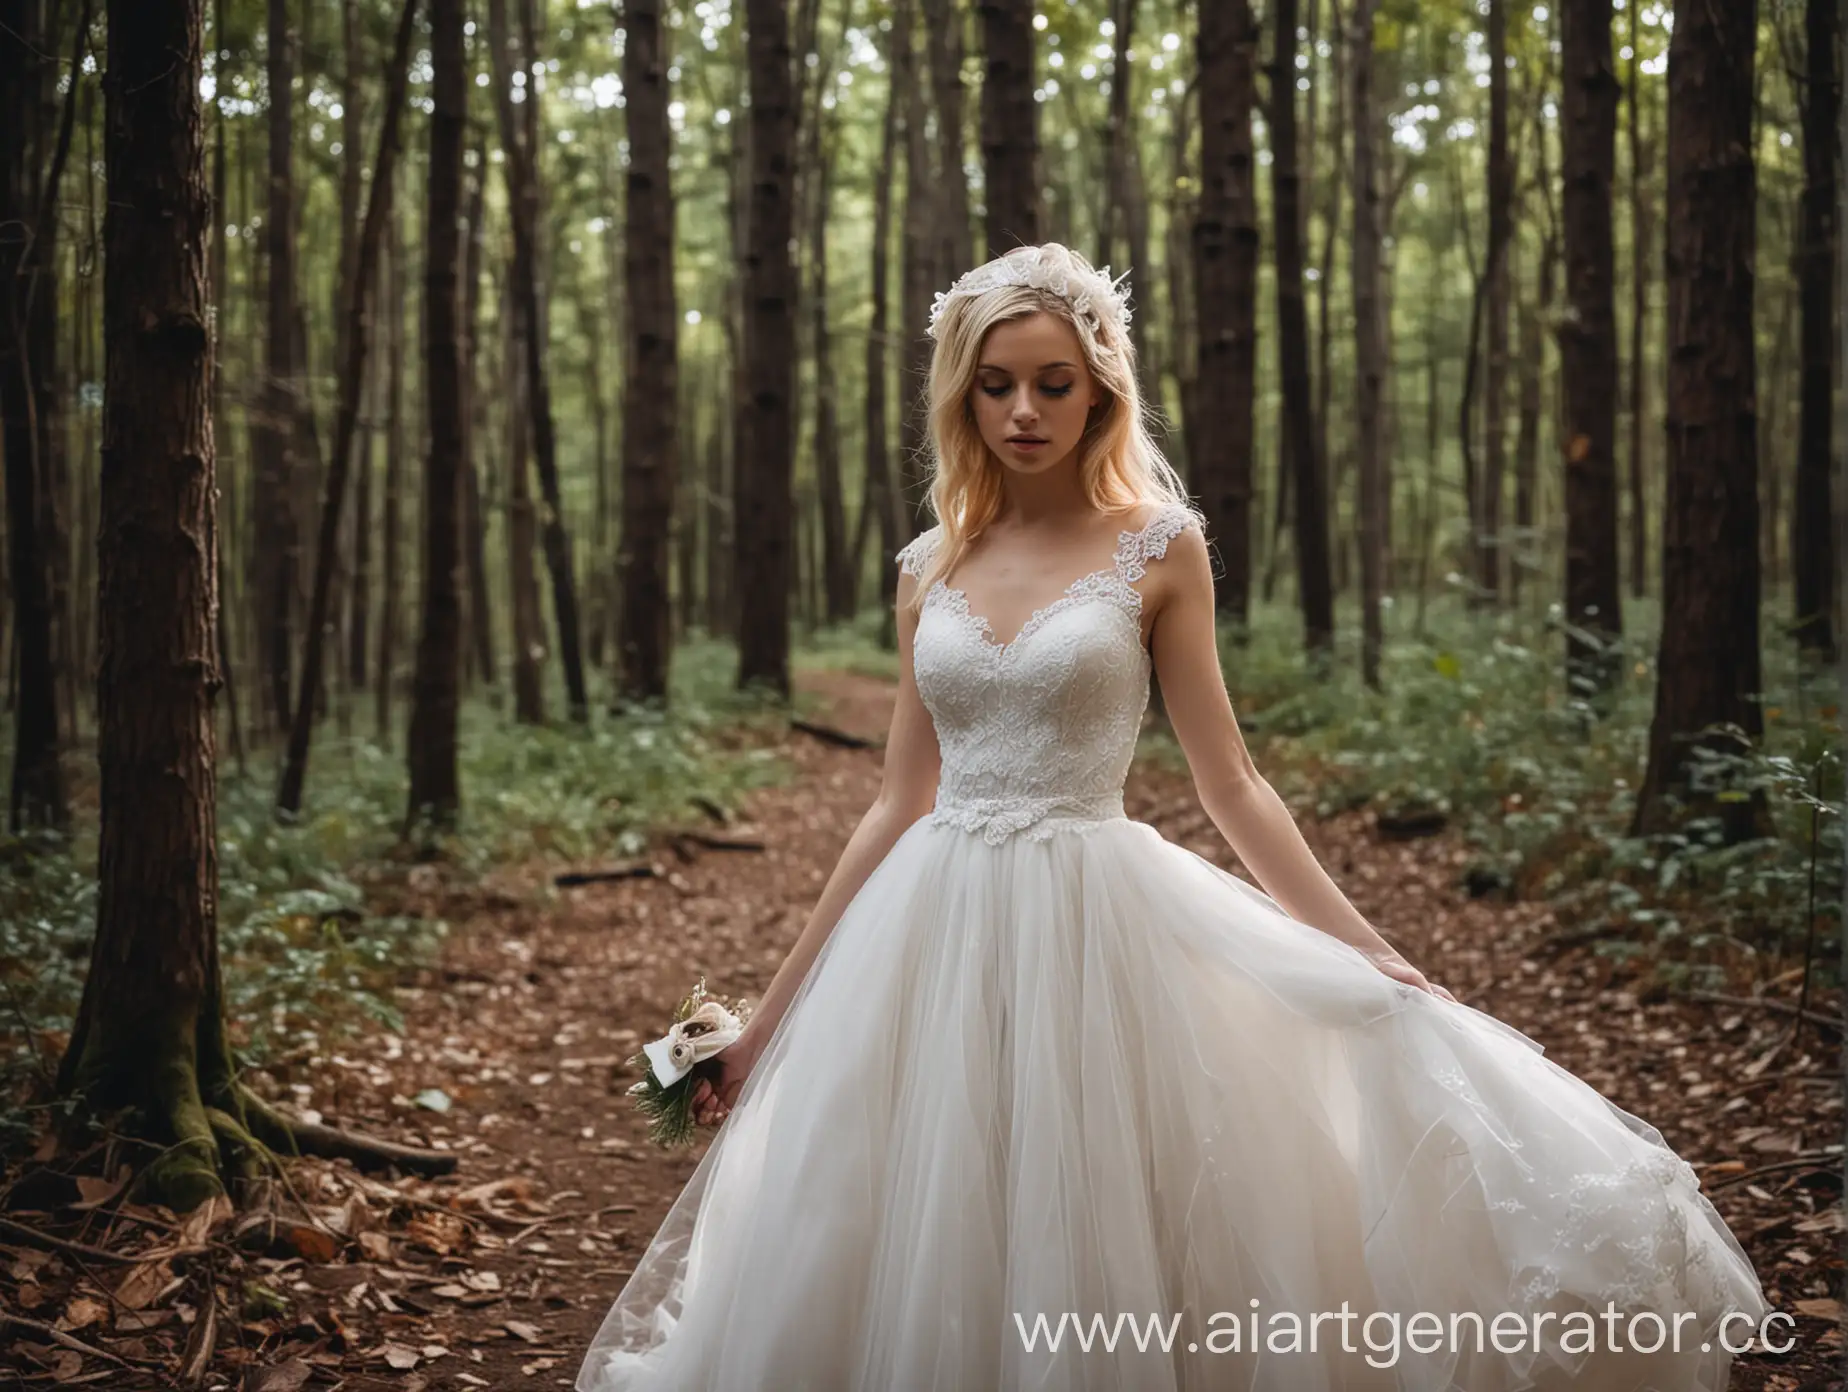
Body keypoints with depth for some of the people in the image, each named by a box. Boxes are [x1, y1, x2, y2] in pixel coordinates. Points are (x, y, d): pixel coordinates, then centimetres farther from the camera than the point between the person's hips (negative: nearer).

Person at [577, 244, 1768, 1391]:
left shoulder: (1159, 548, 0)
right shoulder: (933, 567, 8)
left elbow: (1229, 783, 0)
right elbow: (900, 801, 11)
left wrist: (1372, 956, -7)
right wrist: (774, 1013, 11)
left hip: (1097, 926, -3)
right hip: (939, 934, 3)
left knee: (1105, 1249, 1)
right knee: (932, 1257, 7)